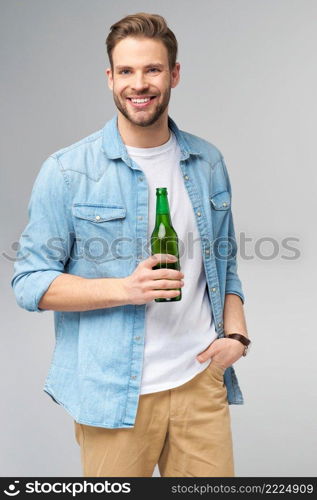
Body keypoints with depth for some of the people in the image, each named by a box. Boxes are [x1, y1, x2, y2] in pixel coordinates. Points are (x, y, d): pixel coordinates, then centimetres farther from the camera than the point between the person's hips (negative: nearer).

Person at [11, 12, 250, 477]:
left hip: (202, 380, 4)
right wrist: (126, 288, -20)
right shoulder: (67, 172, -7)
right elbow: (30, 282, -7)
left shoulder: (208, 162, 7)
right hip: (114, 393, -3)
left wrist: (235, 332, -1)